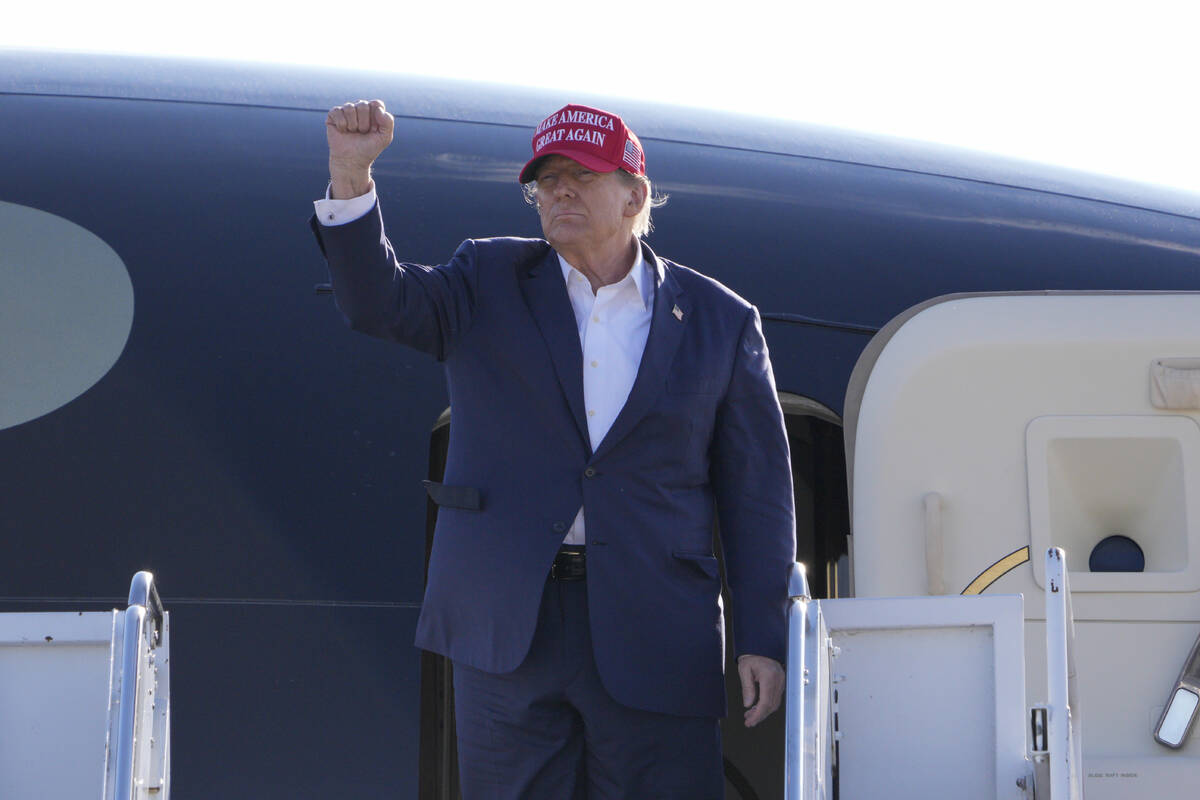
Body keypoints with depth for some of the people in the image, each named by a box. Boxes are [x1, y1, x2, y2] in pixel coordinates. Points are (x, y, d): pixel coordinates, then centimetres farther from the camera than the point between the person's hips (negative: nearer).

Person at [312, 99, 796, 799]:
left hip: (655, 641, -1)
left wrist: (763, 641, -1)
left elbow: (757, 491, 6)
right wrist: (352, 176, -21)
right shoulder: (489, 284, 11)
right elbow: (380, 301, -5)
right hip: (506, 629, 1)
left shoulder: (721, 321, 7)